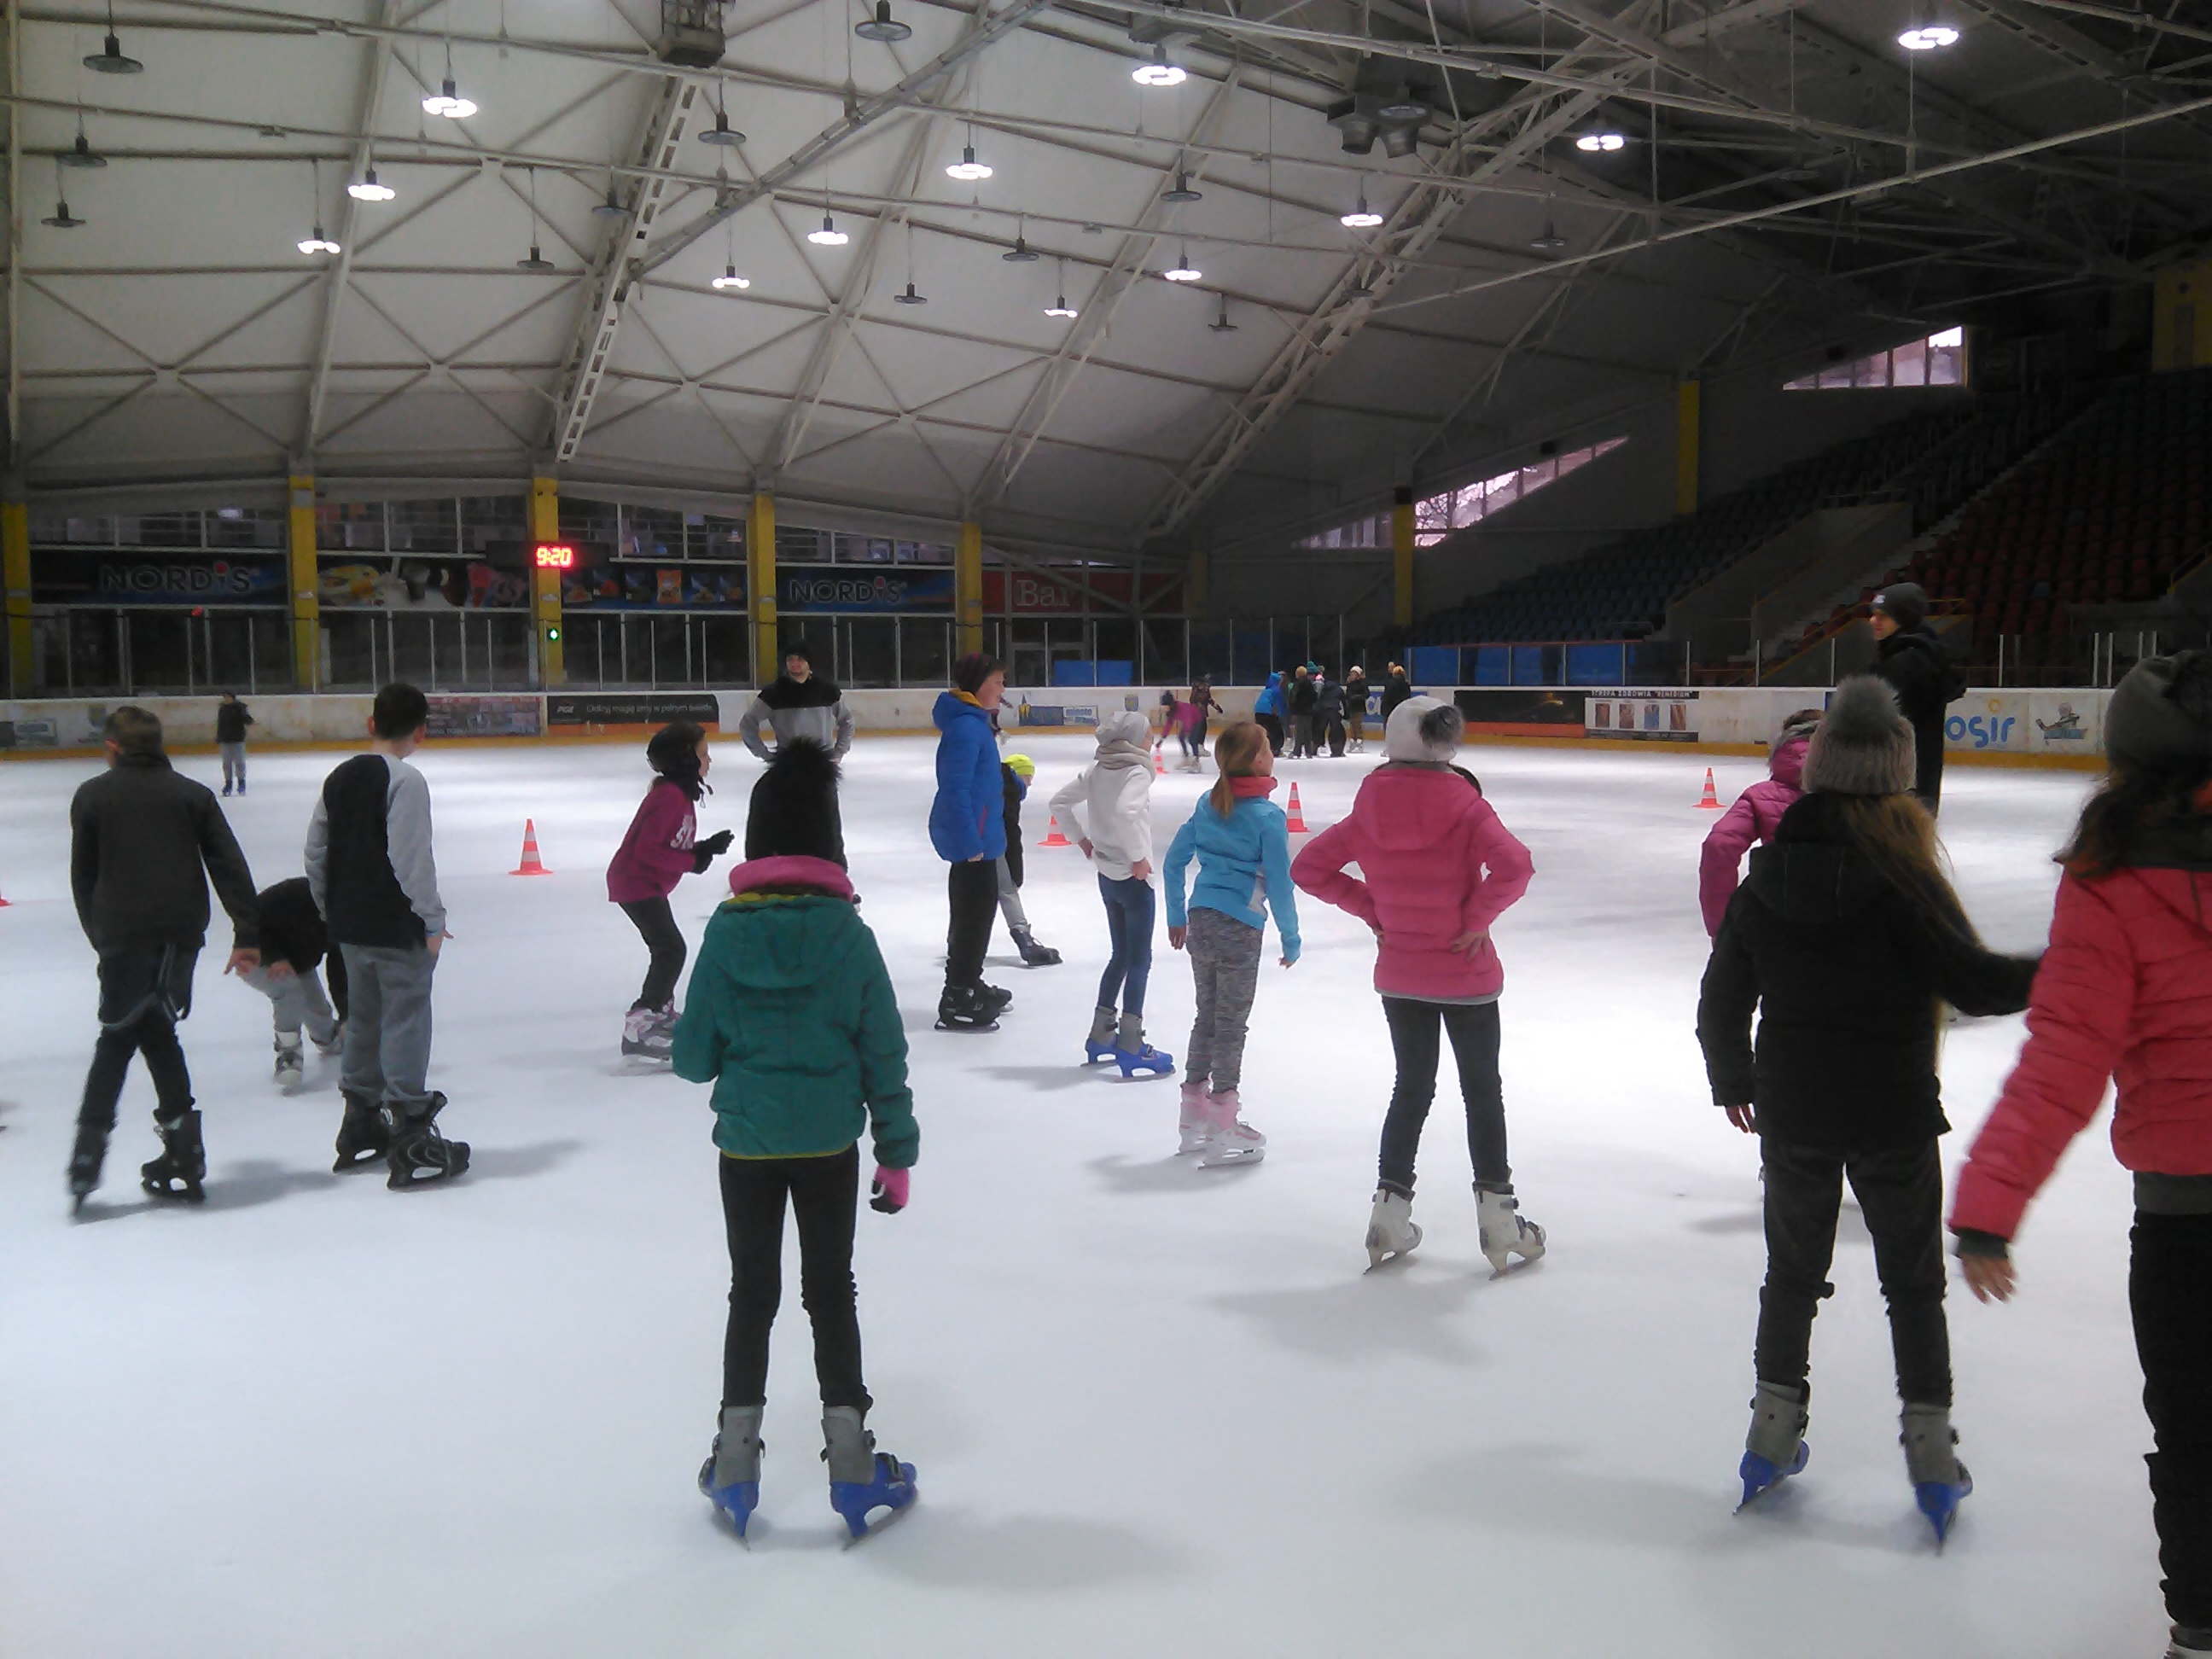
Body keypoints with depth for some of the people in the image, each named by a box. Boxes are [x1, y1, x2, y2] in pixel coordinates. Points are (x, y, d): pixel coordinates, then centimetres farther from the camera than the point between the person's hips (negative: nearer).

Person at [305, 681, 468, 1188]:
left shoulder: (338, 778, 9)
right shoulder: (405, 780, -14)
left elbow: (316, 851, 13)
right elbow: (412, 858, -20)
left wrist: (331, 908, 23)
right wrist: (433, 919, -12)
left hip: (351, 926, 8)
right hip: (398, 928, -8)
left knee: (365, 1018, 18)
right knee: (406, 1023, -4)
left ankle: (360, 1130, 30)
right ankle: (410, 1142, -2)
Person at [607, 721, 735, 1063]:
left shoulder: (681, 794, 9)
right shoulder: (670, 796, -23)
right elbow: (647, 849, -27)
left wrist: (705, 848, -2)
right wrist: (692, 861, -20)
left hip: (647, 883, 11)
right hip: (636, 883, -11)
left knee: (666, 947, 24)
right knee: (671, 949, -16)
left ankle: (661, 1012, 43)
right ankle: (638, 1030, -18)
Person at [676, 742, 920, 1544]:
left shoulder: (727, 929, -9)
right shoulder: (847, 932, -10)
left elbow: (694, 1056, -5)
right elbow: (883, 1052, -6)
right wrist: (897, 1150, 2)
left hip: (746, 1143, 1)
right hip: (829, 1144, 0)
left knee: (752, 1294, 14)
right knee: (831, 1292, 12)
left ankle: (736, 1463, 21)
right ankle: (850, 1463, 17)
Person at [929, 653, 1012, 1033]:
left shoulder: (973, 721, 11)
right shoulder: (965, 727, -20)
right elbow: (955, 789, -24)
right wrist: (971, 844, -24)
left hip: (976, 834, 11)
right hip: (971, 836, -11)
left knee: (979, 907, 21)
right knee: (973, 912, -6)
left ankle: (969, 984, 35)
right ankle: (956, 1003, -1)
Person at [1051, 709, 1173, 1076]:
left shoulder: (1097, 769, 4)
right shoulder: (1137, 772, -17)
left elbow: (1060, 802, 9)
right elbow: (1124, 812, -34)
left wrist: (1082, 838, 13)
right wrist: (1139, 857, -25)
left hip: (1107, 876, 8)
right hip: (1133, 878, -8)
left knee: (1121, 955, 19)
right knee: (1140, 960, 1)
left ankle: (1100, 1037, 25)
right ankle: (1131, 1047, 3)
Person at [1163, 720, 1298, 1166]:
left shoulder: (1208, 803, 5)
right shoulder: (1267, 816, -14)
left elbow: (1174, 860, 10)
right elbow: (1279, 884, -13)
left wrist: (1176, 917, 20)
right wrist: (1291, 937, -2)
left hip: (1200, 920, 6)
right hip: (1239, 928, -6)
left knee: (1208, 1016, 17)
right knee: (1231, 1024, 2)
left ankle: (1194, 1118, 24)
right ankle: (1222, 1131, 9)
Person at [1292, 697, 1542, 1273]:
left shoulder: (1369, 813, -5)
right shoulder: (1464, 806, -16)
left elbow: (1308, 867, -1)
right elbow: (1513, 865, -30)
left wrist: (1368, 906, 2)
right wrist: (1479, 917, -16)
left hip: (1399, 976, 4)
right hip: (1465, 973, -3)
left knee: (1412, 1086, 17)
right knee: (1482, 1089, 10)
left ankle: (1390, 1211, 18)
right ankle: (1497, 1217, 15)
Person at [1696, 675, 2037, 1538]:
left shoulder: (1768, 875, -3)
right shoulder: (1902, 877, -16)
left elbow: (1724, 995, 5)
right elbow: (1972, 981, -17)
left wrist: (1733, 1081, 20)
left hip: (1792, 1111, 3)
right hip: (1892, 1114, -3)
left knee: (1792, 1269, 17)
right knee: (1913, 1281, 13)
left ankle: (1772, 1433, 24)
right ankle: (1930, 1447, 18)